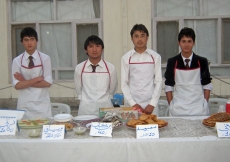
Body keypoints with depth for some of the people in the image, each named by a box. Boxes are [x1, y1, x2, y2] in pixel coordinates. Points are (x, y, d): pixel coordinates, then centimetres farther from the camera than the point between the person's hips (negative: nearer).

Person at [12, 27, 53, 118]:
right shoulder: (17, 61, 1)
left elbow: (48, 82, -9)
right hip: (24, 105, 1)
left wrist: (25, 82, -10)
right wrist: (37, 79, -13)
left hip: (42, 104, -1)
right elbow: (17, 85, -7)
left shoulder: (45, 58, -2)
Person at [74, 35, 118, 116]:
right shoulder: (79, 68, -1)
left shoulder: (110, 68, -3)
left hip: (105, 107, 0)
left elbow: (112, 89, 9)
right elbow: (78, 89, 10)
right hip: (85, 109, 1)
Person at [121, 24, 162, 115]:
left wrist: (152, 104, -5)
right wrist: (133, 104, -5)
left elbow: (158, 82, 2)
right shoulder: (126, 58, 3)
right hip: (133, 105, 0)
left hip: (151, 105, 0)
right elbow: (124, 83, 3)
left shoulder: (155, 57, 3)